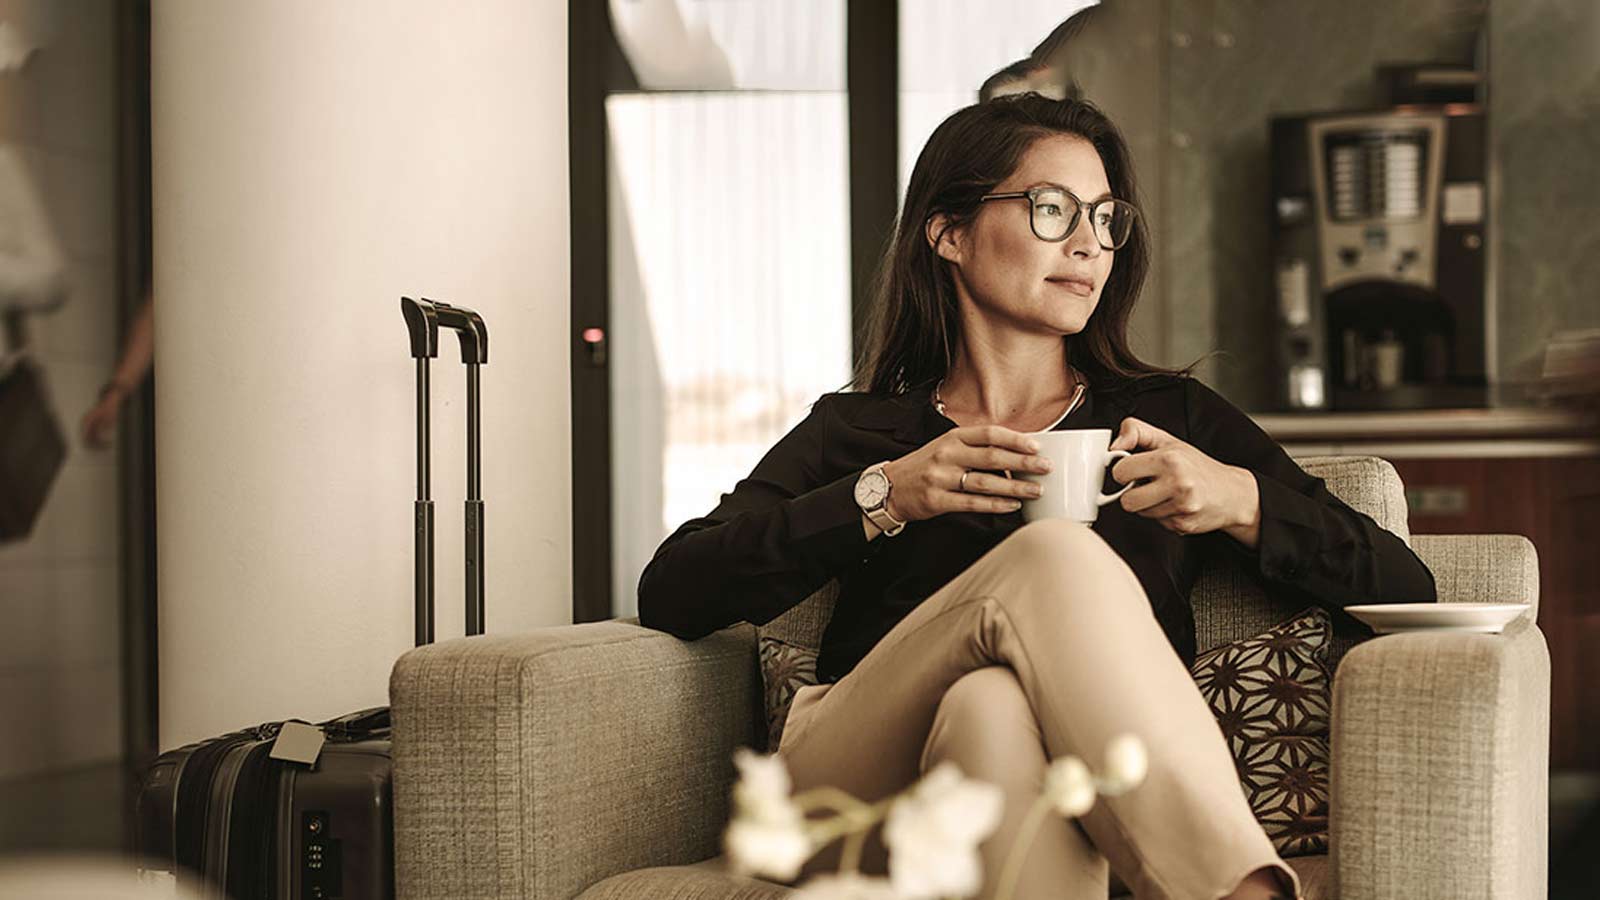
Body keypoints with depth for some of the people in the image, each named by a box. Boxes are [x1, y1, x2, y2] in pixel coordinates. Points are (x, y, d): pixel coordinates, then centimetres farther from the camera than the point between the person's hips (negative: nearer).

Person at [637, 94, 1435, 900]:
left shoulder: (1175, 416, 25)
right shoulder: (852, 431, 22)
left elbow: (1404, 590, 17)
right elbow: (669, 597, 5)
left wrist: (1242, 502, -1)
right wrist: (884, 497, -4)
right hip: (857, 793, 0)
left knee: (994, 708, -36)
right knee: (1058, 556, -29)